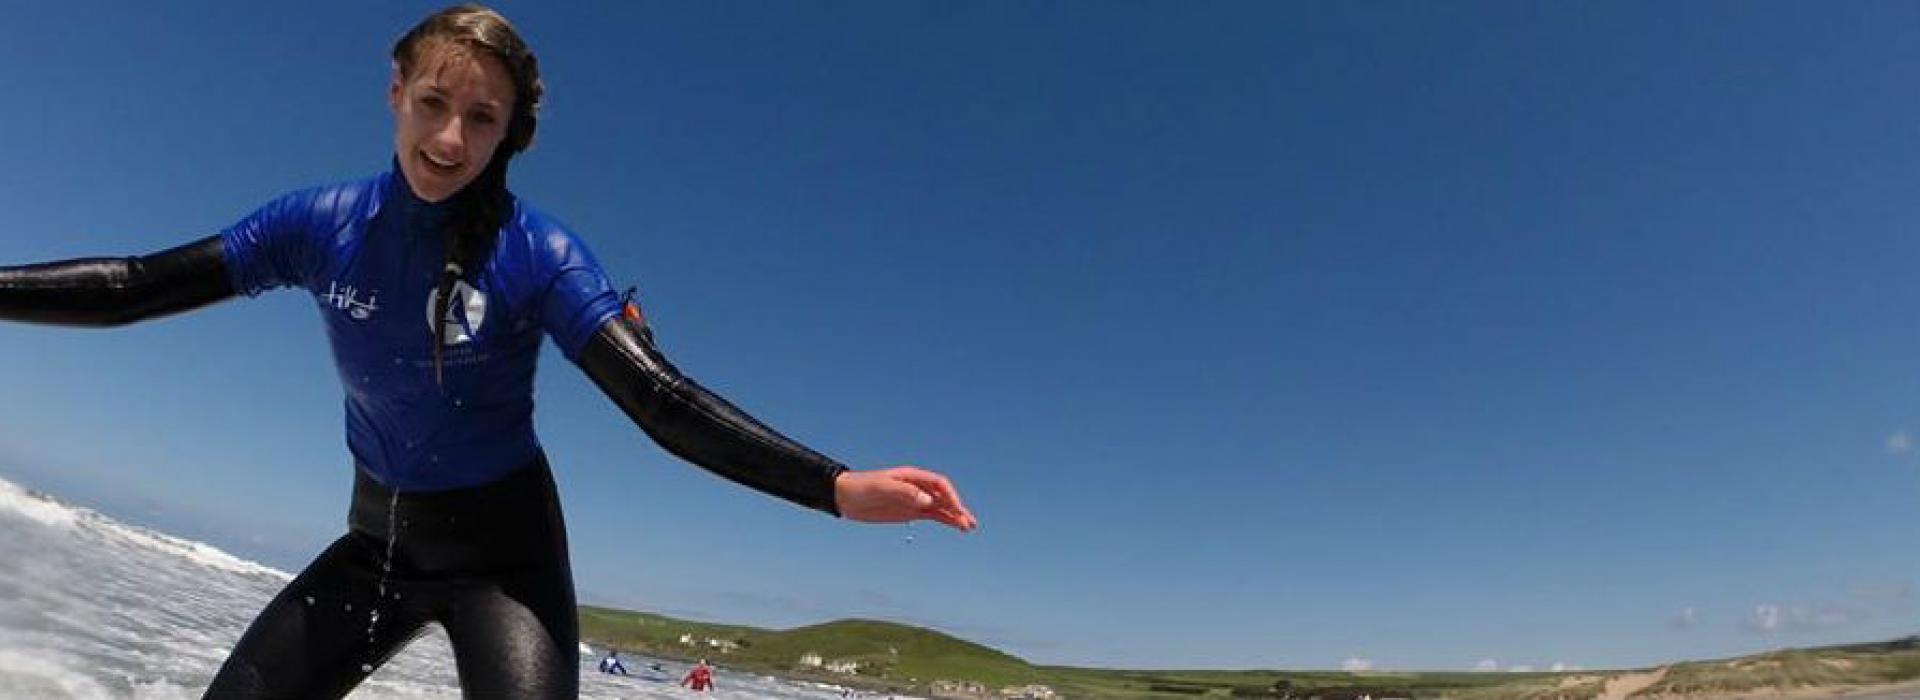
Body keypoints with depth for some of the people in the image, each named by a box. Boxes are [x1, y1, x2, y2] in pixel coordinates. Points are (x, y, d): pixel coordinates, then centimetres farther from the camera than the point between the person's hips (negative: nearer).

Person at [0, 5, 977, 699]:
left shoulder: (536, 255, -20)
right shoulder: (325, 224, -8)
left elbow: (663, 401, -28)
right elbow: (138, 287, 2)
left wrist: (835, 485, -40)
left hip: (501, 551, -4)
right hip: (377, 542, 5)